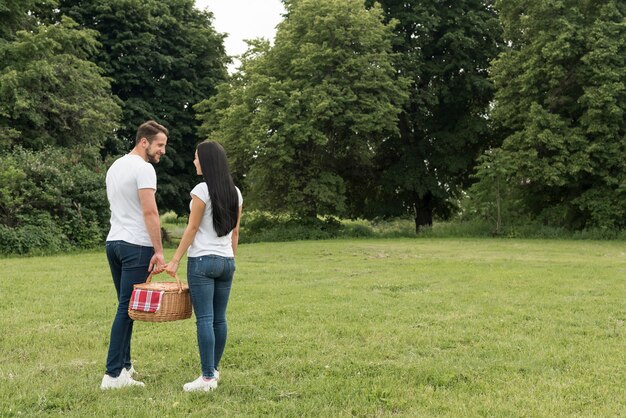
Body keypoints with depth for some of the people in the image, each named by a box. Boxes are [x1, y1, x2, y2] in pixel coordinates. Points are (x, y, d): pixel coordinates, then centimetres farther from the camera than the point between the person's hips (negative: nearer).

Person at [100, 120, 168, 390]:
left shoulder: (115, 166, 18)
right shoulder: (143, 168, -12)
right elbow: (150, 212, -19)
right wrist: (159, 251, -17)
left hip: (113, 242, 10)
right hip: (136, 246, -10)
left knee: (125, 306, 14)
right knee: (128, 308, -8)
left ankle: (124, 367, 17)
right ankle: (113, 374, -7)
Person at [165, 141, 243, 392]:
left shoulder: (202, 190, -10)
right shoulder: (234, 193, 11)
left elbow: (192, 228, -9)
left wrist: (175, 260, -5)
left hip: (202, 260, -7)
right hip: (226, 261, 7)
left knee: (204, 319, -6)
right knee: (219, 319, 11)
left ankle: (207, 377, -6)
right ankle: (214, 369, 20)